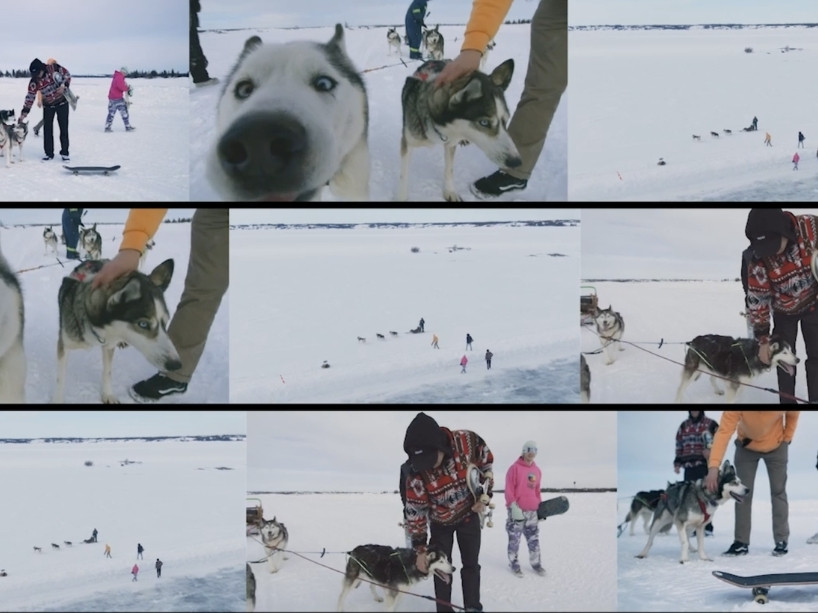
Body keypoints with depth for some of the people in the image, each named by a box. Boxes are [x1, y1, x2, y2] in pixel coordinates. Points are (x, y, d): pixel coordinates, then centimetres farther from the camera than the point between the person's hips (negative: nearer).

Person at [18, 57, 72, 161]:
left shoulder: (54, 68, -21)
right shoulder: (34, 82, -17)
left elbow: (67, 75, -7)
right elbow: (30, 97, -14)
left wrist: (63, 85, -26)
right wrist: (24, 113, -21)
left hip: (62, 102, -2)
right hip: (48, 105, 2)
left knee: (64, 128, -1)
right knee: (47, 129, -1)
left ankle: (64, 153, 8)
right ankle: (49, 153, 9)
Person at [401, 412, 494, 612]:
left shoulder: (469, 441, -32)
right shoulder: (417, 474, -32)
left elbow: (486, 464, -8)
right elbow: (415, 512, -20)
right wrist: (420, 549, -15)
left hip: (469, 514, 1)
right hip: (440, 522, 0)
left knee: (471, 564, 6)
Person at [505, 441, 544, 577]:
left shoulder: (537, 471, 14)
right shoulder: (515, 468, -5)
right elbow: (509, 489, -8)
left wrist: (541, 508, 17)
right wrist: (513, 506, -15)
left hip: (533, 512, 5)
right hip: (517, 511, -5)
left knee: (534, 539, 6)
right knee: (514, 539, 0)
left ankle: (536, 563, 14)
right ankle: (513, 563, 10)